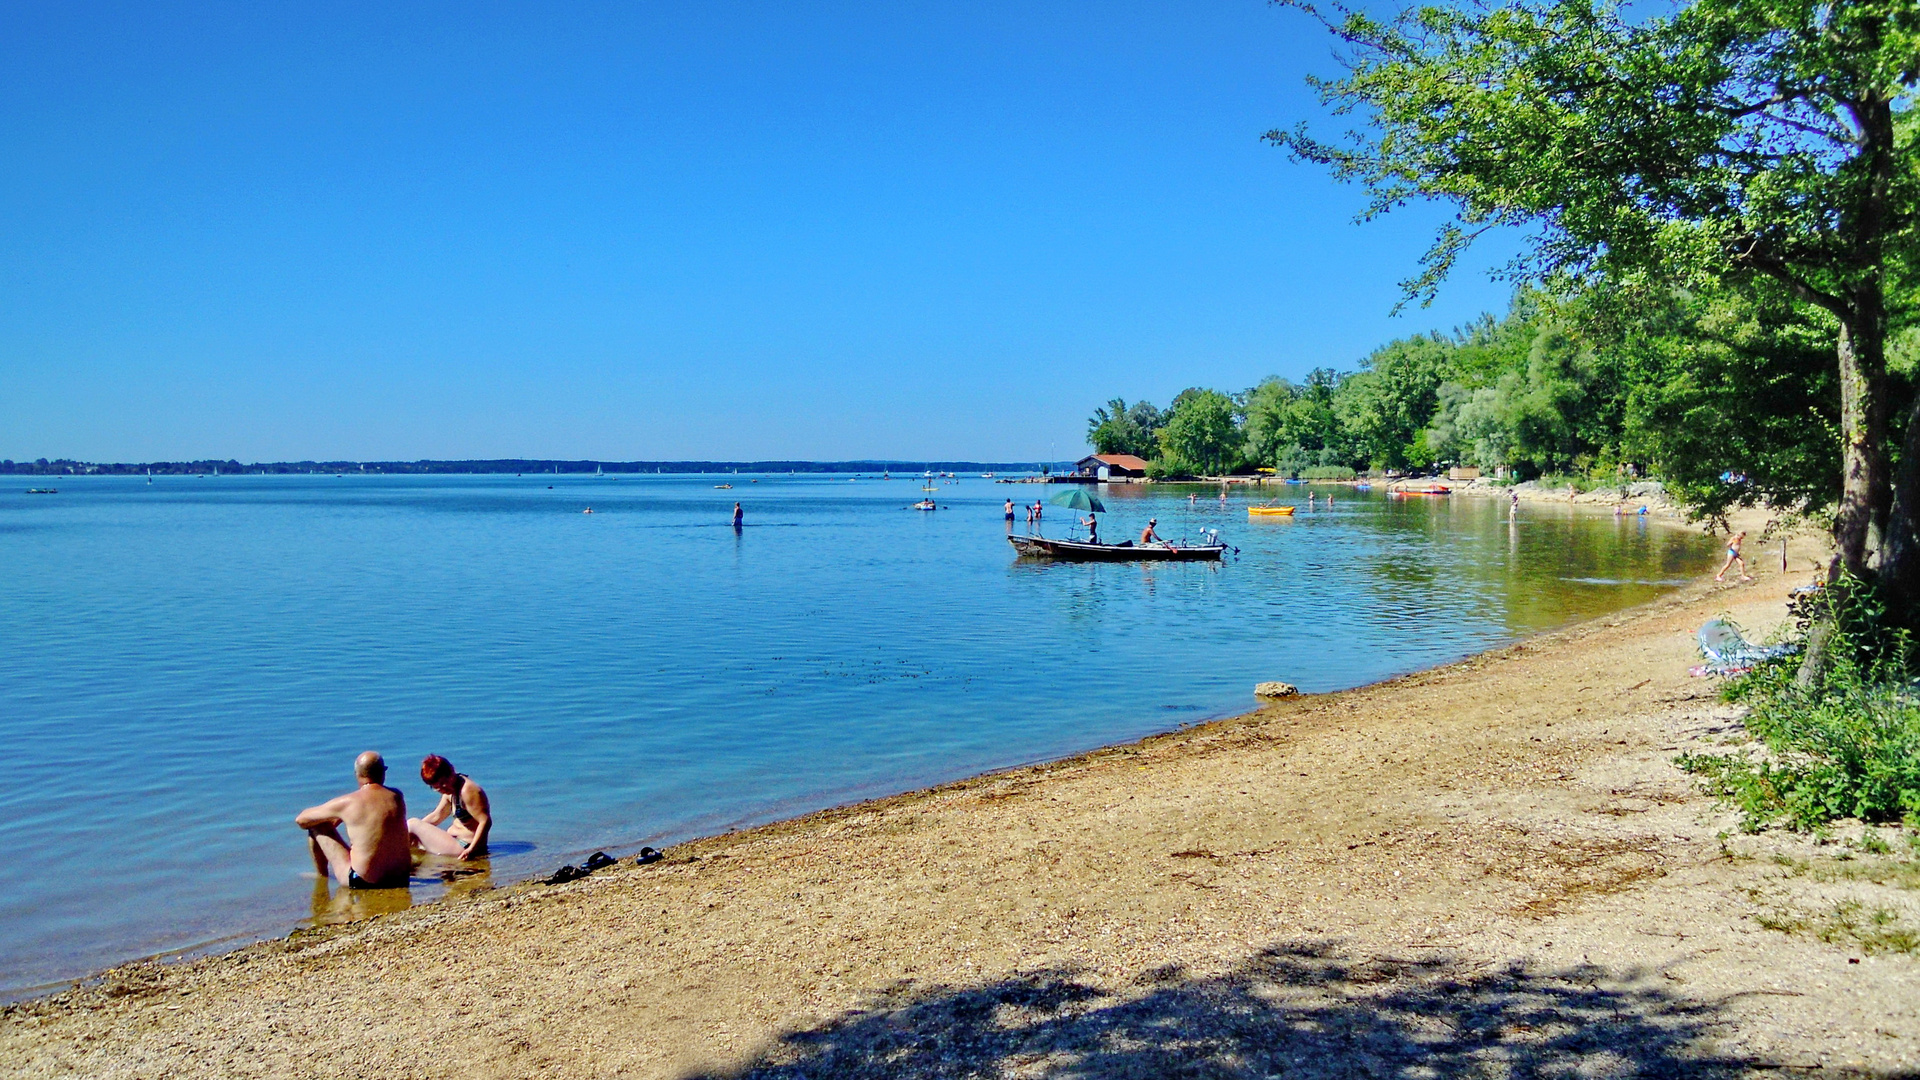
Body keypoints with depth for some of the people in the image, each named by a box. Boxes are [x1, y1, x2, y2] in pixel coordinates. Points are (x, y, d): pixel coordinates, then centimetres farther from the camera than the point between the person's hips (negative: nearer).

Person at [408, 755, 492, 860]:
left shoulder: (468, 790, -20)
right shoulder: (451, 790, 10)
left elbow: (485, 821, -24)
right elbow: (436, 816, 20)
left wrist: (471, 849, -29)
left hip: (462, 849, -10)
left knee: (413, 823, -8)